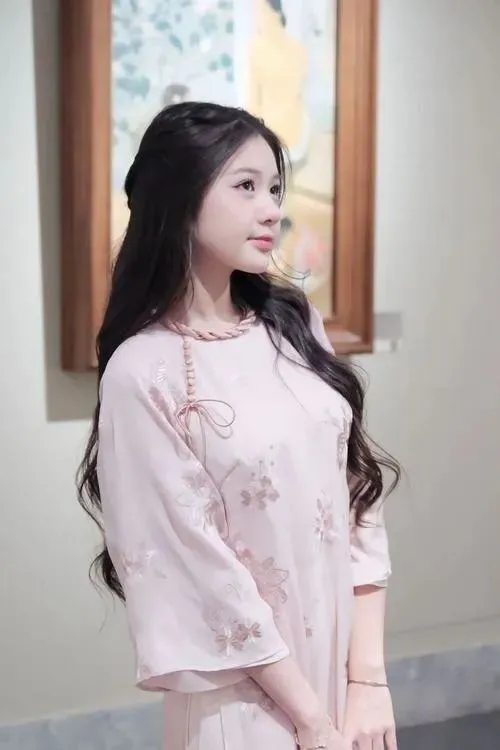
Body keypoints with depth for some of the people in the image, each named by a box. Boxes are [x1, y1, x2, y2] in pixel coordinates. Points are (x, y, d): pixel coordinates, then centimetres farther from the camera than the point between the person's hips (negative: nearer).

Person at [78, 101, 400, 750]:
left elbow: (358, 490, -1)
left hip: (344, 660, 5)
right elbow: (195, 564, -16)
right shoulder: (144, 371, -15)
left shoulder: (294, 326, 2)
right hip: (247, 691, -5)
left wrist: (368, 675, -8)